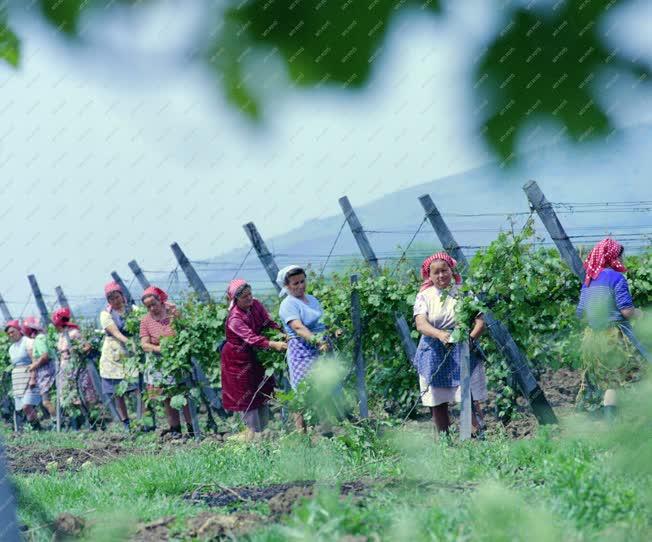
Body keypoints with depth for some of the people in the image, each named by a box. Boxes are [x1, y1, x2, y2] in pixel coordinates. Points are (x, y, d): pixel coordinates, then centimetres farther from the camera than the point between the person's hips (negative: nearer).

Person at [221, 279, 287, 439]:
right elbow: (251, 338, -39)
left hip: (255, 356, 7)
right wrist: (273, 344, -49)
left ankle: (263, 430, 19)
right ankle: (253, 433, 3)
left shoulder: (256, 305, -7)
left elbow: (268, 322, -4)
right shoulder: (235, 319, -29)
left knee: (262, 392, 11)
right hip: (238, 359, -7)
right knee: (247, 396, -2)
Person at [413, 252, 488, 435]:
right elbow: (420, 324, -12)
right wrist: (440, 334, -33)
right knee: (437, 403, 5)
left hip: (463, 352, -1)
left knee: (470, 399, -12)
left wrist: (470, 337, -24)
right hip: (434, 354, 1)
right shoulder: (424, 296, 3)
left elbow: (480, 322, -2)